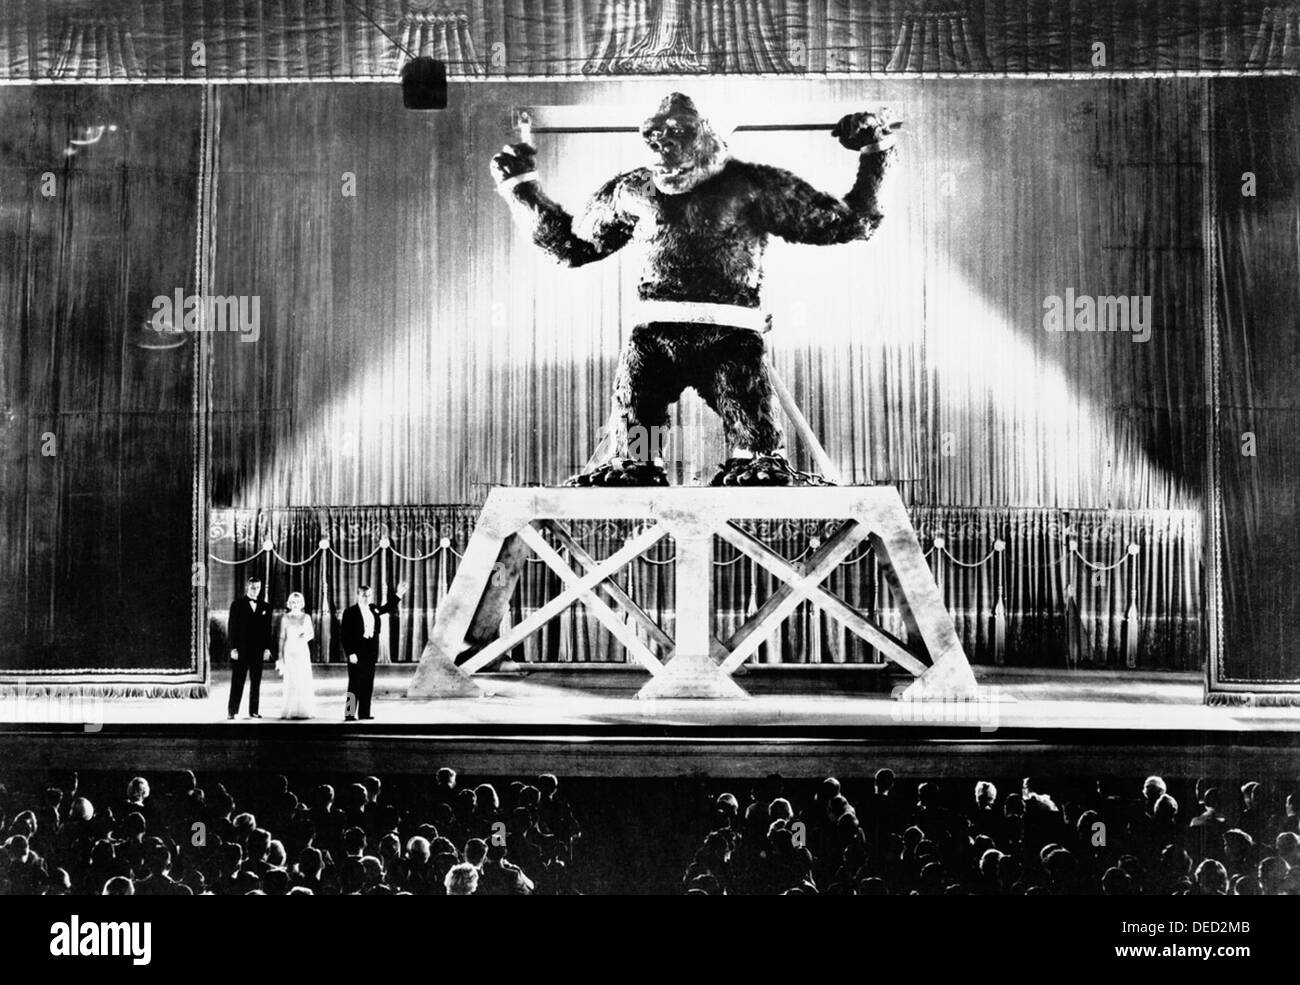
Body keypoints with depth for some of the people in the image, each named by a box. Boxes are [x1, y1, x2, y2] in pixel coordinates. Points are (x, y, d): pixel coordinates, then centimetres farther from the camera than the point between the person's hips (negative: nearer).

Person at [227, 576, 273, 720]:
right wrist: (233, 648, -9)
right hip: (241, 650, -3)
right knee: (237, 682, -1)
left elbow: (268, 629, 10)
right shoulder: (237, 605, 2)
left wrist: (267, 648, 1)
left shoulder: (265, 607, 11)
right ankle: (231, 711, 4)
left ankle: (253, 711, 11)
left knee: (256, 682, 6)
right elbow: (232, 627, -1)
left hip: (258, 651, 3)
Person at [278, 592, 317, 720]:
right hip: (289, 652, -1)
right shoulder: (285, 618, 2)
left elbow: (312, 634, 12)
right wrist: (281, 656, 0)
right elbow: (282, 638, 3)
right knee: (290, 682, -3)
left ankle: (305, 710, 2)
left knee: (304, 681, -4)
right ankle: (290, 711, 1)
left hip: (303, 651, 1)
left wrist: (306, 637, -12)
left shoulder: (306, 617, 5)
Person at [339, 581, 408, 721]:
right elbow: (346, 635, -11)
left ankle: (364, 713, 14)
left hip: (370, 653, 6)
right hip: (357, 654, -6)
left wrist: (398, 594, 17)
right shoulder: (350, 612, -8)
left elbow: (387, 608, 28)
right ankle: (349, 714, -1)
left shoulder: (373, 609, 10)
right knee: (355, 684, -5)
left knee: (368, 684, 8)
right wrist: (351, 653, -17)